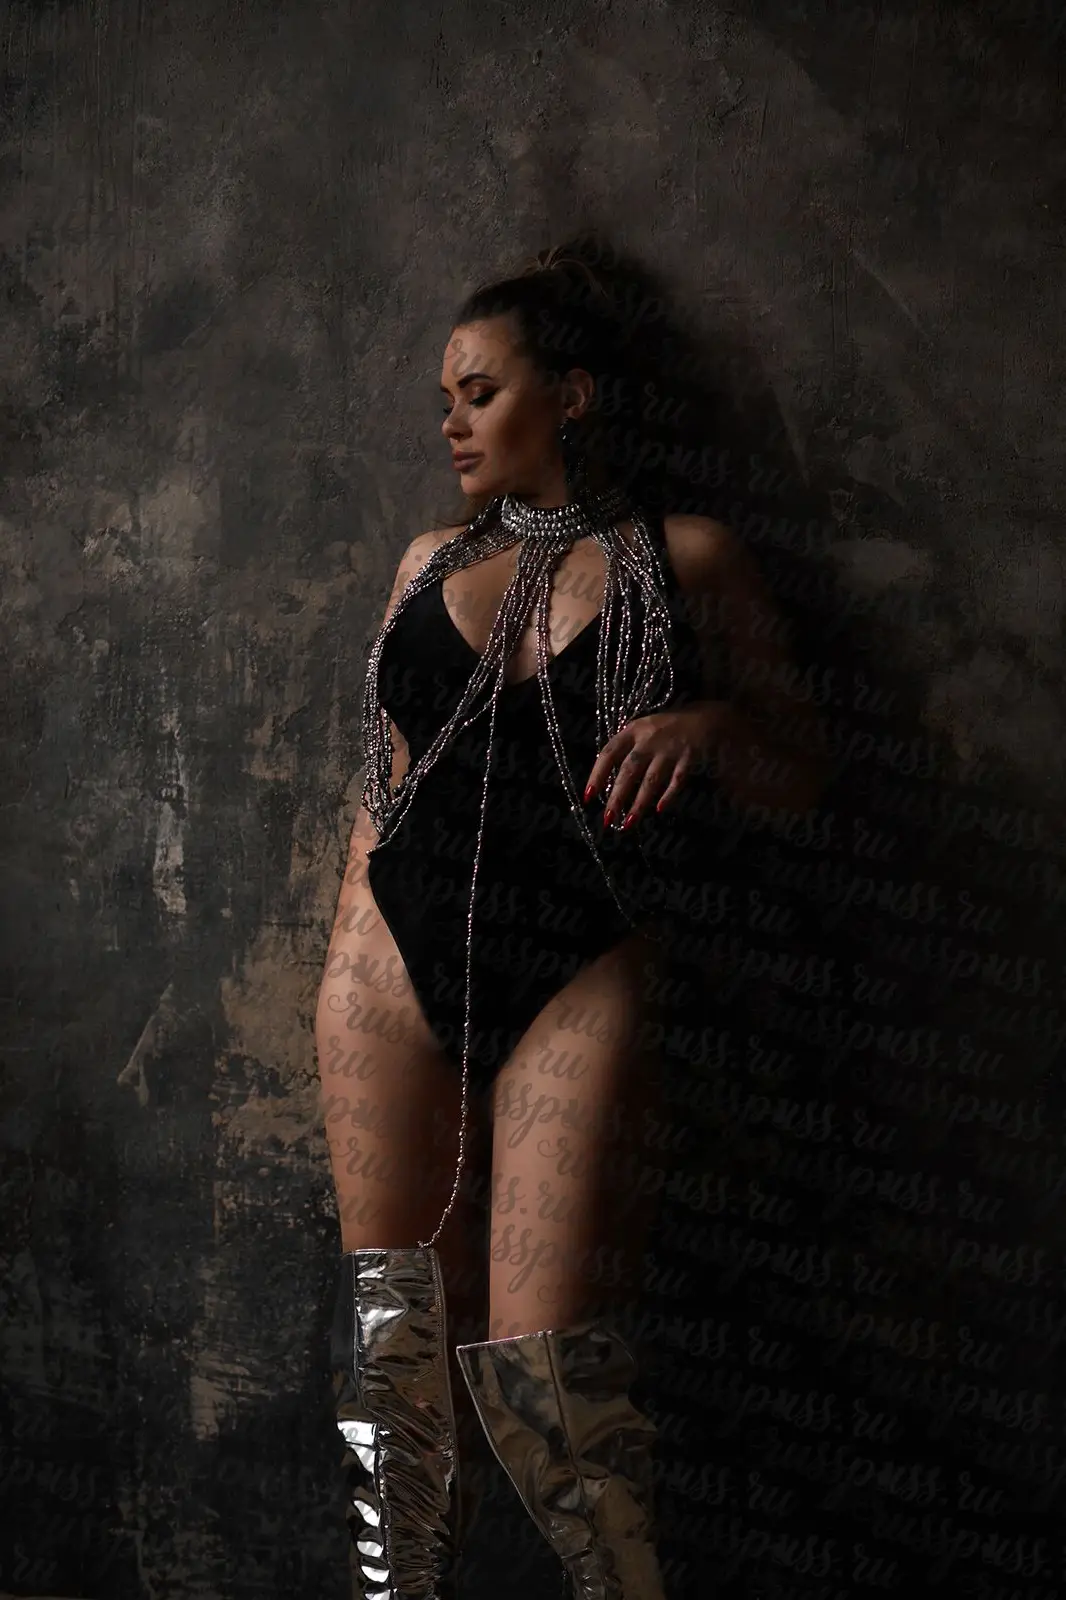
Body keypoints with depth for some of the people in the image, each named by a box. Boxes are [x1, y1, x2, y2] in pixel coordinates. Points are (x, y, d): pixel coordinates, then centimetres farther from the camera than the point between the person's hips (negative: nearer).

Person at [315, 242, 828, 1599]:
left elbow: (798, 775, 5)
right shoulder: (431, 561, 14)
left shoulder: (685, 561, 5)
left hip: (579, 978, -3)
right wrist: (344, 976, 13)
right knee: (397, 1322, 4)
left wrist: (709, 725, -16)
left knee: (536, 1351, -10)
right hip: (399, 962, 4)